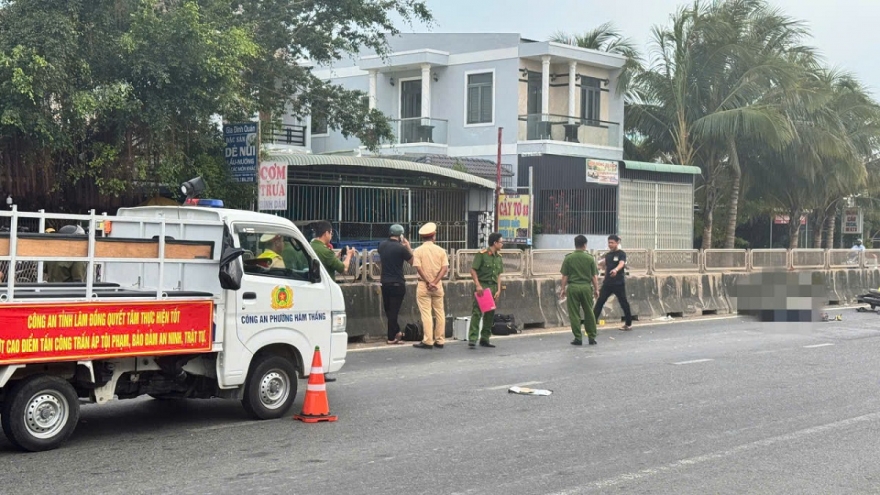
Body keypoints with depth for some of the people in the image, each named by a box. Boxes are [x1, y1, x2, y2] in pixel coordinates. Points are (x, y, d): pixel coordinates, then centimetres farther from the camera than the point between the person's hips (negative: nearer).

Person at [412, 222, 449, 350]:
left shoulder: (418, 251, -4)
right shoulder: (441, 250, 3)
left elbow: (419, 268, -14)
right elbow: (445, 268, -6)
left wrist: (429, 282, -11)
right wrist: (434, 282, -12)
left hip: (424, 285, -3)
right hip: (438, 285, 3)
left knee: (426, 314, -2)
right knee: (439, 313, 10)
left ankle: (428, 341, -4)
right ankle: (440, 340, 12)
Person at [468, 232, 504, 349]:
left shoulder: (499, 257, 12)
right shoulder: (482, 254, -8)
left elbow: (498, 275, 15)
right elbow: (473, 270, -8)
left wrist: (498, 290, 6)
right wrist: (478, 285, -16)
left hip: (493, 287, 7)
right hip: (482, 286, -7)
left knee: (490, 314, 9)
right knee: (477, 312, -10)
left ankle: (485, 339, 18)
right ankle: (472, 339, -12)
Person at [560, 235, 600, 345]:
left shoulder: (568, 258, -2)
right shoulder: (590, 258, -1)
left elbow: (565, 276, -1)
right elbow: (594, 276, 2)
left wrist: (563, 289, 7)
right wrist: (596, 289, 11)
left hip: (573, 287, -1)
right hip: (586, 287, 1)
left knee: (574, 314, 4)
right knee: (589, 313, 10)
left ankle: (578, 338, 4)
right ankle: (592, 337, 13)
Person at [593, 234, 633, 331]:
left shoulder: (621, 254, -8)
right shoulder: (607, 255, 11)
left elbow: (621, 264, -29)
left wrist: (615, 270, -46)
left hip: (619, 283, -5)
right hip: (607, 283, 5)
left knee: (624, 303, 4)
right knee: (599, 302, -3)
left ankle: (628, 324, 18)